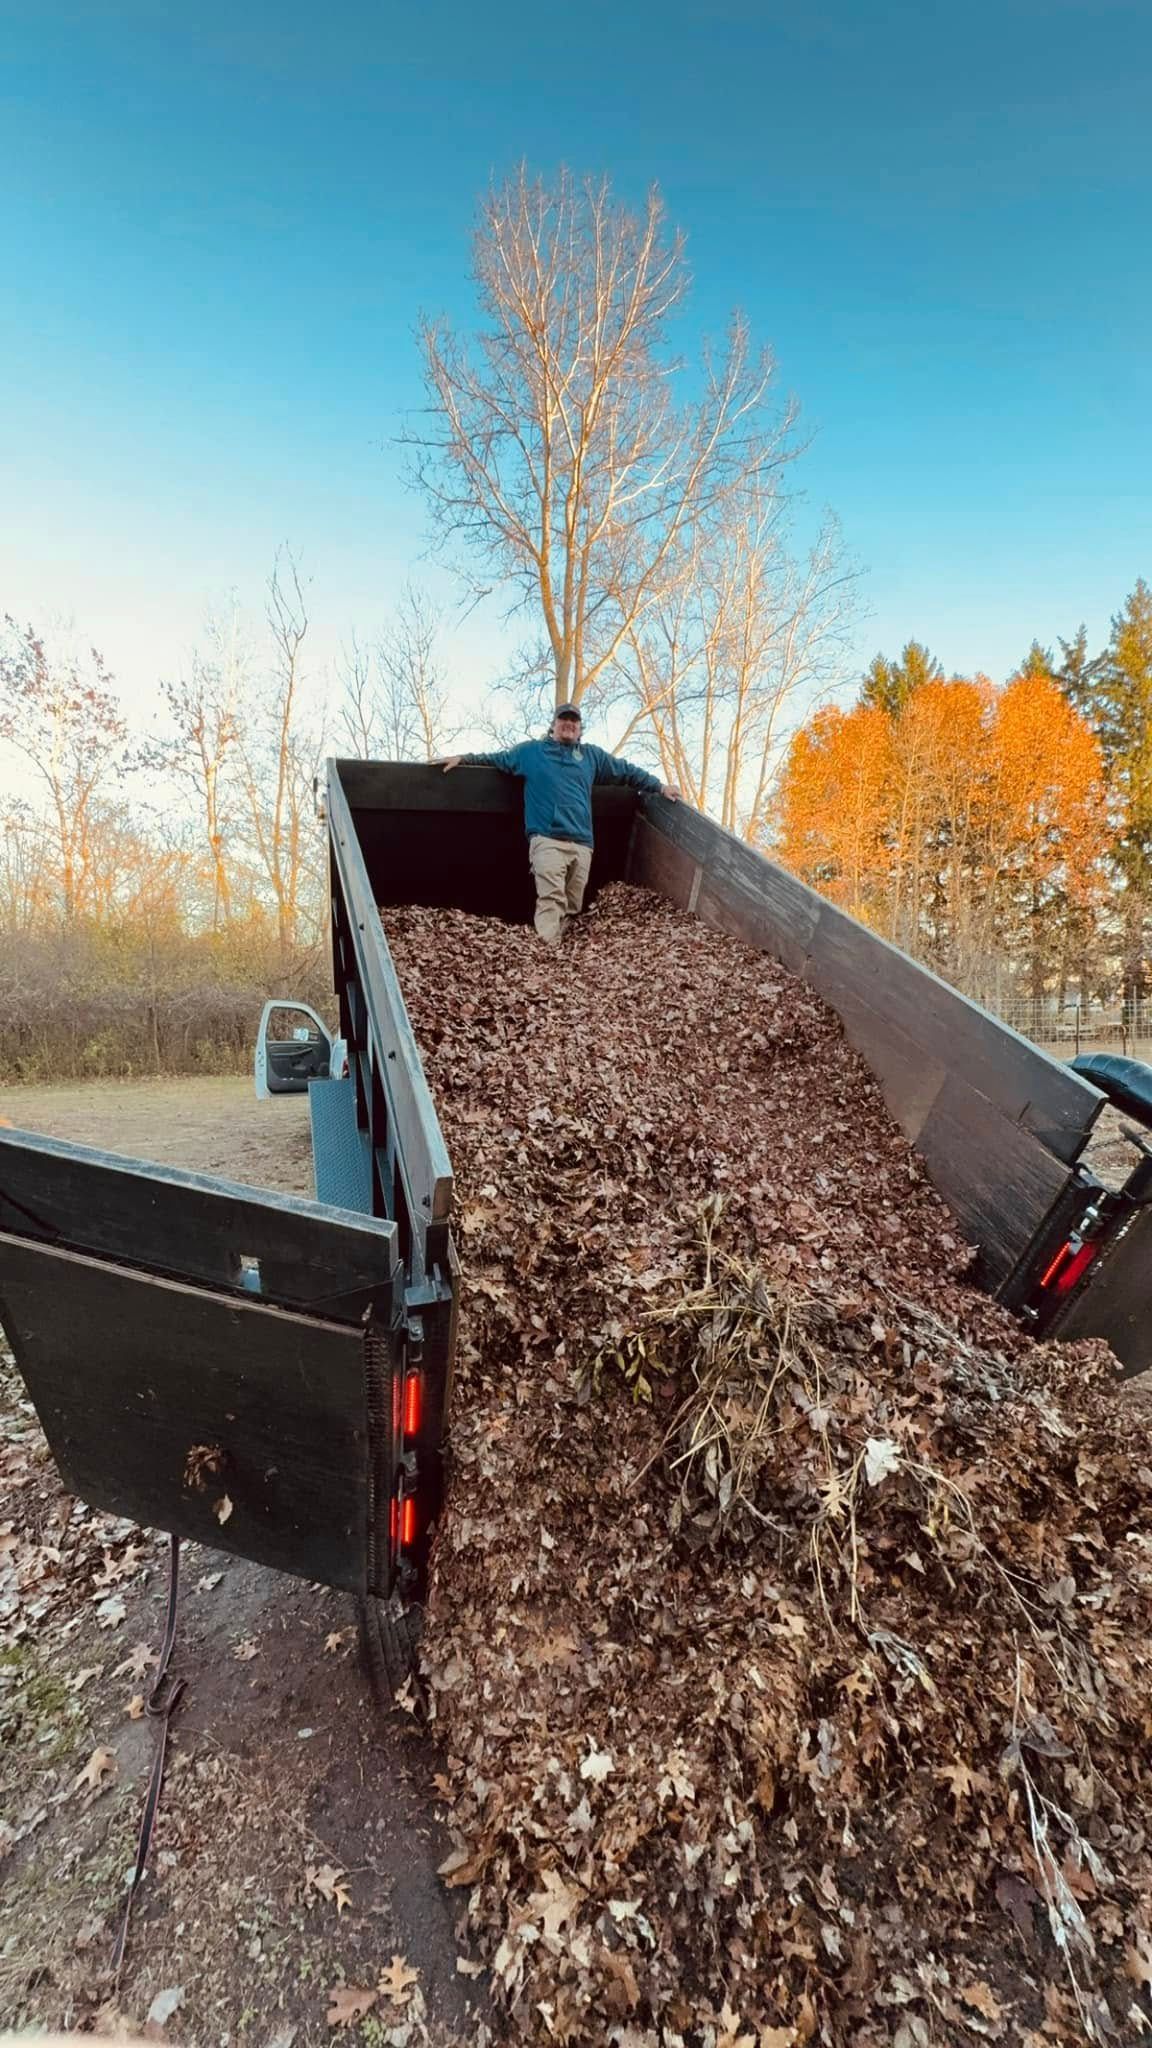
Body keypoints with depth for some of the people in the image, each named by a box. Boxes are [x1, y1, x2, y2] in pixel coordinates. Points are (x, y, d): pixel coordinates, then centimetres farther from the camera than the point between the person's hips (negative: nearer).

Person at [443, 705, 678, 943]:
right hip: (547, 840, -4)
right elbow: (496, 759, 29)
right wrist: (463, 758, 24)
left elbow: (627, 771, 31)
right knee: (551, 899, -23)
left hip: (582, 844, 4)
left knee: (571, 907, 1)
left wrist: (660, 787, 31)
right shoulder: (531, 751, 19)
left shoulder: (592, 755, 24)